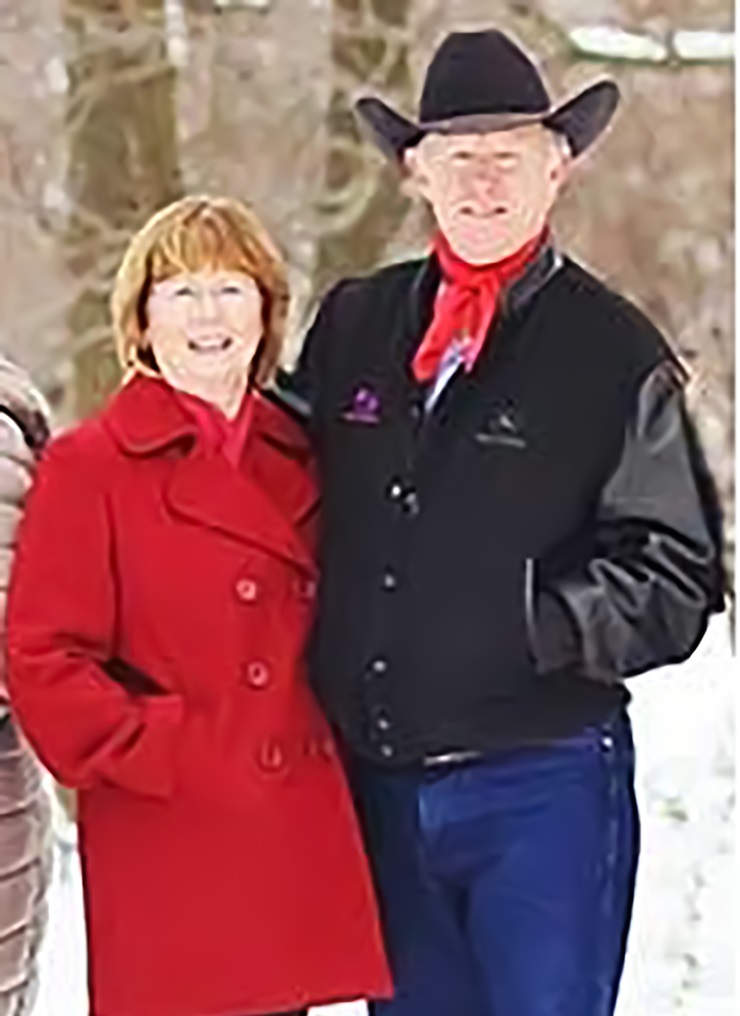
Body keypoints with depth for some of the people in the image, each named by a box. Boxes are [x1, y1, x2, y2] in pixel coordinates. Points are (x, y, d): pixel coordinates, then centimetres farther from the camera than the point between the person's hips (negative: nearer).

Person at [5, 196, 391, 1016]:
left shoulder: (297, 460, 14)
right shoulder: (87, 467, -3)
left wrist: (340, 740, 8)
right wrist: (167, 757, -15)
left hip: (298, 847, 6)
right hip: (169, 855, -5)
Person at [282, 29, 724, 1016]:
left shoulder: (616, 353, -2)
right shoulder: (353, 324, 8)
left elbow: (677, 581, -2)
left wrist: (539, 622, -16)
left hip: (542, 786, -4)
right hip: (378, 784, 4)